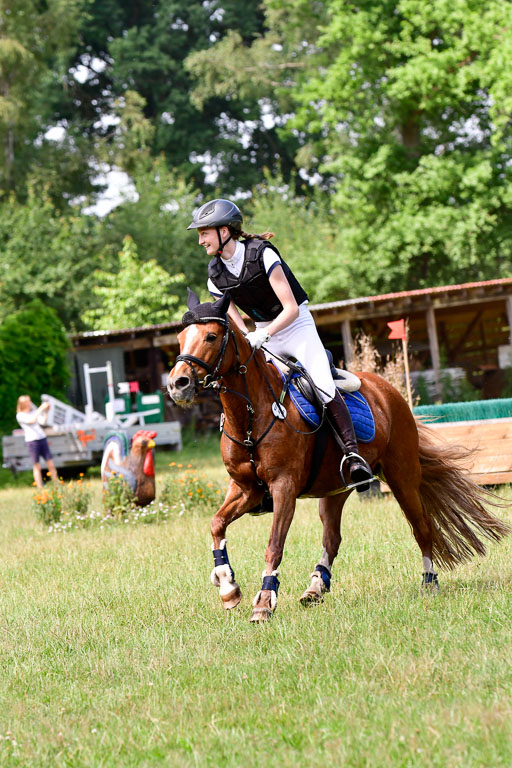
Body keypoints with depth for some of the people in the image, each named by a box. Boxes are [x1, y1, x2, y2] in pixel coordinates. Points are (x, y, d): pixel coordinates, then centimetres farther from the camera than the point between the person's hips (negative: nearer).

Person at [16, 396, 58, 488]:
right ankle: (40, 488, 1)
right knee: (37, 466, -3)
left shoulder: (33, 411, 14)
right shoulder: (20, 415, -2)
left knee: (51, 464, 1)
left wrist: (46, 411, -7)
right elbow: (31, 421, -18)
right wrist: (41, 408, -17)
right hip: (31, 441, -5)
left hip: (42, 439, 5)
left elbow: (43, 421, 3)